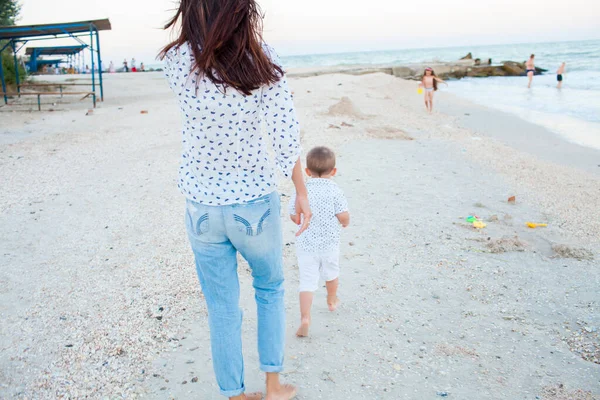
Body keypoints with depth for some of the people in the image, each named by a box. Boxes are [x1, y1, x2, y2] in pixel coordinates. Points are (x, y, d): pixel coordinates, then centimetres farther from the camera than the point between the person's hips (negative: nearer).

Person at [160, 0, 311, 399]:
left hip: (203, 207, 1)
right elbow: (287, 136, -12)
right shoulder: (262, 59, -14)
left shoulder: (178, 61, -12)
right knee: (271, 289, 25)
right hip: (256, 204, 0)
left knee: (223, 310, 16)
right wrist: (302, 193, -1)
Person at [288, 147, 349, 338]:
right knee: (331, 273, 25)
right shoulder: (335, 191, -11)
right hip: (329, 243, 0)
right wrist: (346, 222, 9)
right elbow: (343, 216, -14)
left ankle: (305, 318, -14)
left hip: (306, 245, 0)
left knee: (307, 281, 0)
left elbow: (295, 217, 1)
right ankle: (332, 300, 50)